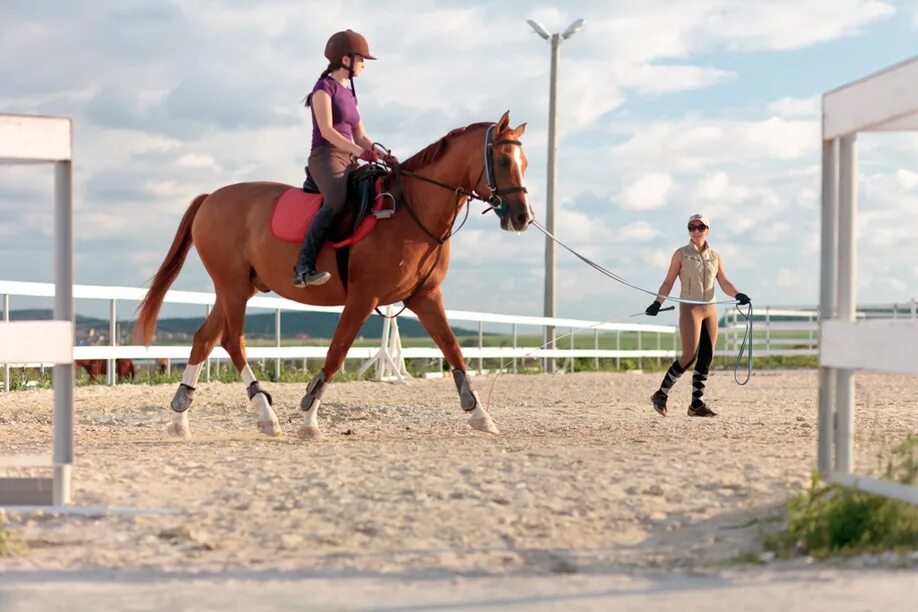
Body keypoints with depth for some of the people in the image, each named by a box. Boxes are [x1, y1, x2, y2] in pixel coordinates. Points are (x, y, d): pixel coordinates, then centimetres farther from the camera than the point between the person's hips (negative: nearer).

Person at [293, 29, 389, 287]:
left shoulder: (349, 94, 22)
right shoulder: (324, 87, -3)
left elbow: (360, 136, 22)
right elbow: (326, 130, -14)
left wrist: (385, 156, 5)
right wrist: (359, 151, -22)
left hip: (349, 162, 9)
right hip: (326, 157, -9)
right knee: (336, 201, -35)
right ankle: (304, 265, -38)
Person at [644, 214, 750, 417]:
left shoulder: (714, 256, 12)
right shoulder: (681, 254, 2)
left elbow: (725, 283, 8)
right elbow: (668, 282, 0)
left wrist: (737, 295, -12)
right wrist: (657, 302, -13)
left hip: (710, 310, 5)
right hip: (690, 308, -5)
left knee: (706, 358, 0)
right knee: (689, 356, -14)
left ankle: (697, 403, 4)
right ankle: (661, 394, -1)